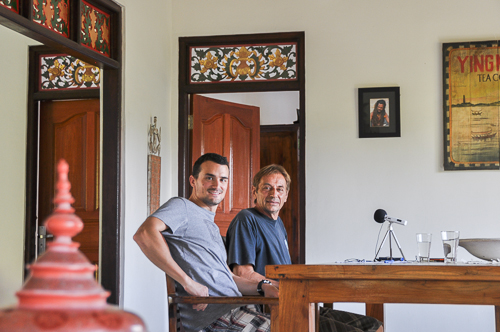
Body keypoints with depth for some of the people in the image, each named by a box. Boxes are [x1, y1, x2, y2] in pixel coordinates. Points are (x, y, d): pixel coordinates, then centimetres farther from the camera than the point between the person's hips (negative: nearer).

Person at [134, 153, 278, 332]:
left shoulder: (212, 227, 28)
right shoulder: (181, 207, -1)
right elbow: (144, 234, -22)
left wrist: (262, 287, 10)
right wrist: (187, 282, -22)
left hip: (233, 309, 9)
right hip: (210, 316, -9)